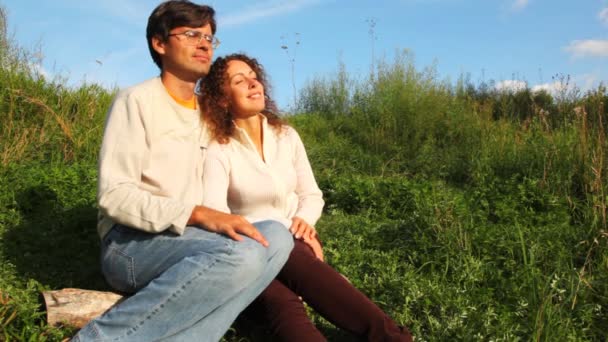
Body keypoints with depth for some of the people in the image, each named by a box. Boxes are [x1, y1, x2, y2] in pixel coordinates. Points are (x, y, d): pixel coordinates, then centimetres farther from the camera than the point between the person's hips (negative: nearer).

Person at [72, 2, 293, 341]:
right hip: (131, 243, -6)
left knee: (276, 236, -21)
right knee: (241, 253, -34)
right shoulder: (137, 101, -4)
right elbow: (114, 196, -15)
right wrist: (199, 215, -26)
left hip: (193, 238, 6)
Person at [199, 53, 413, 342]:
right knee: (280, 303, -39)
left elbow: (311, 195, 14)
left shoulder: (286, 136, 9)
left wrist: (304, 220, -9)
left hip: (294, 243, 3)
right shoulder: (217, 150, -5)